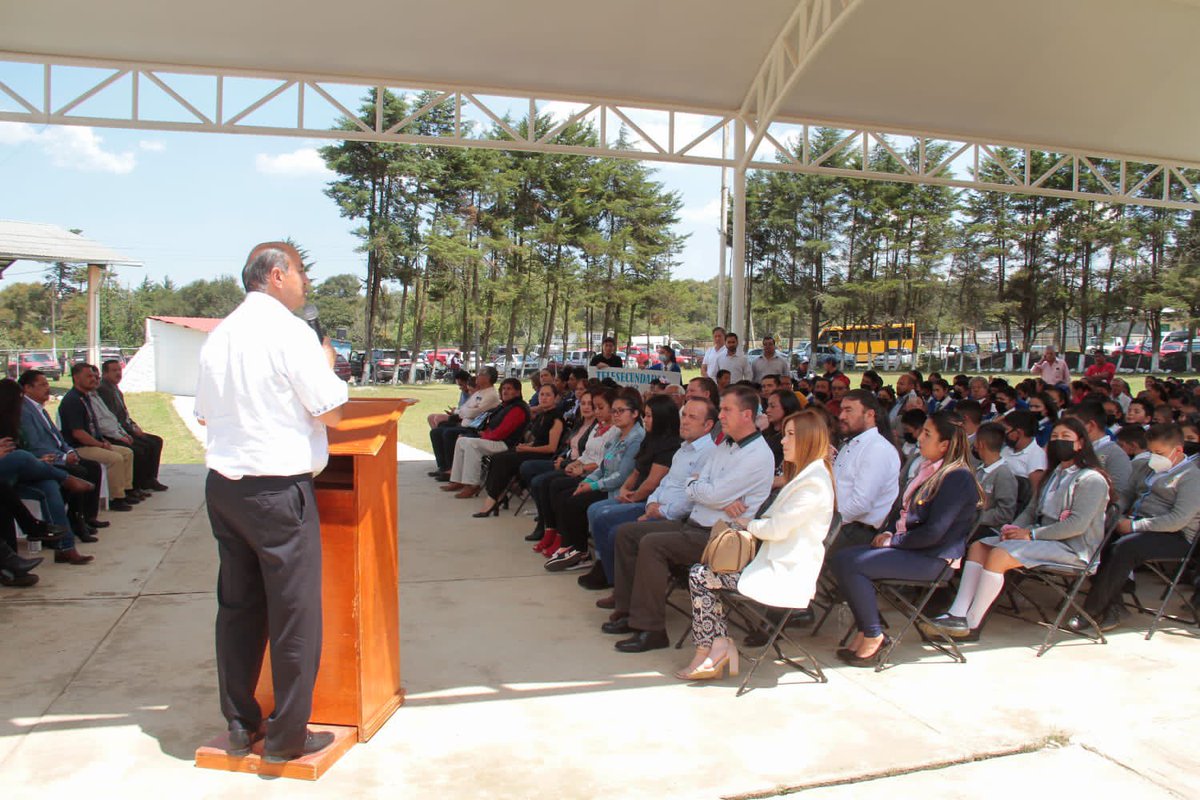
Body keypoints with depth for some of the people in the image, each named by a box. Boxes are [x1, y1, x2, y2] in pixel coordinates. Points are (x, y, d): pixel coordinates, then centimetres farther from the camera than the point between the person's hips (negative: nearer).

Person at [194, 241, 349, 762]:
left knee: (237, 604, 15)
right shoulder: (289, 331, -12)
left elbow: (203, 413, 17)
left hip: (221, 483, 8)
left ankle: (240, 724, 27)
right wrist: (326, 362, 4)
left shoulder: (220, 333, 9)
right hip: (277, 489, -7)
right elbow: (332, 412, -12)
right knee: (294, 610, 4)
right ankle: (287, 736, 14)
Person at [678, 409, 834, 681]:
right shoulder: (806, 475, 19)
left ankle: (707, 654, 1)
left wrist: (748, 523, -1)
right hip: (777, 563, 10)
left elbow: (777, 528, -19)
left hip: (784, 574, -10)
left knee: (699, 576, -11)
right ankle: (721, 645, -3)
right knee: (700, 572, 0)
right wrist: (754, 523, 2)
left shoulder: (814, 481, -16)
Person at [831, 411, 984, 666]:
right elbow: (903, 508, 22)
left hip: (932, 559, -9)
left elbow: (934, 532, -21)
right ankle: (865, 630, -4)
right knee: (842, 557, -8)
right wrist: (888, 532, 3)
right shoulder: (930, 470, 14)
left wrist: (894, 541, -11)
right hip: (908, 548, 9)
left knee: (853, 564, -24)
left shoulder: (958, 478, -15)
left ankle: (873, 636, -9)